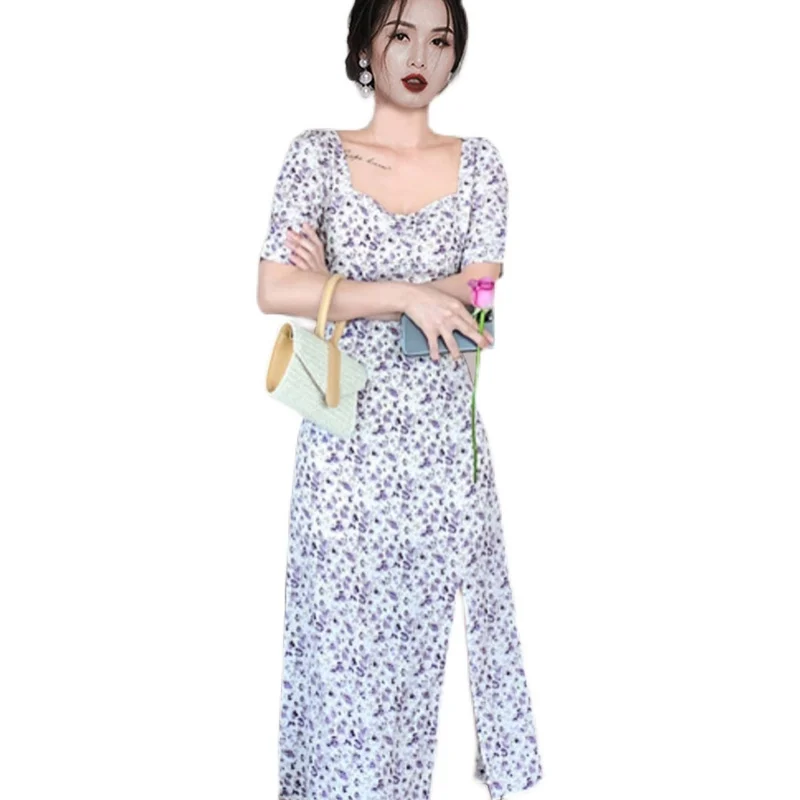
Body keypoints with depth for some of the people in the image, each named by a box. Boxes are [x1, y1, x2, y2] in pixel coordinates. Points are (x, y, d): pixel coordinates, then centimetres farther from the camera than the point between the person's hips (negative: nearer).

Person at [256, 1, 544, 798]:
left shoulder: (477, 161, 4)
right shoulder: (316, 154, 0)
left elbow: (481, 295, -5)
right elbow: (275, 290, -10)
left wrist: (342, 293, -10)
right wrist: (408, 295, -17)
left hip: (444, 432, 2)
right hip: (347, 431, -1)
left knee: (434, 615, 8)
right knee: (345, 623, 6)